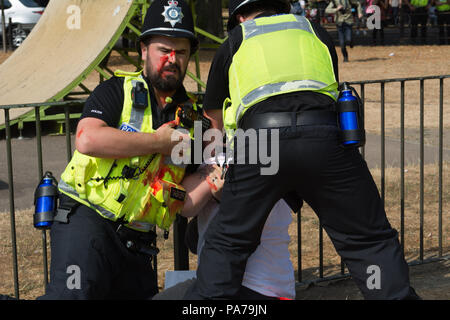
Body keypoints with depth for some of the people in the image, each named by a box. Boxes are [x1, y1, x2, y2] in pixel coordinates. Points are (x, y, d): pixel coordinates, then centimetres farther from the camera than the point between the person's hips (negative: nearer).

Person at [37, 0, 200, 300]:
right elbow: (87, 140, -19)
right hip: (86, 221, -6)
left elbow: (185, 205, 11)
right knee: (74, 293, -26)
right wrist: (160, 142, -11)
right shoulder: (118, 90, 2)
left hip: (136, 244, 6)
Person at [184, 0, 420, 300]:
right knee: (371, 242, 10)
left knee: (227, 243, 15)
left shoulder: (233, 43, 28)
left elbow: (213, 112, 38)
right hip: (323, 136, 1)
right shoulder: (314, 31, 32)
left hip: (259, 139, 0)